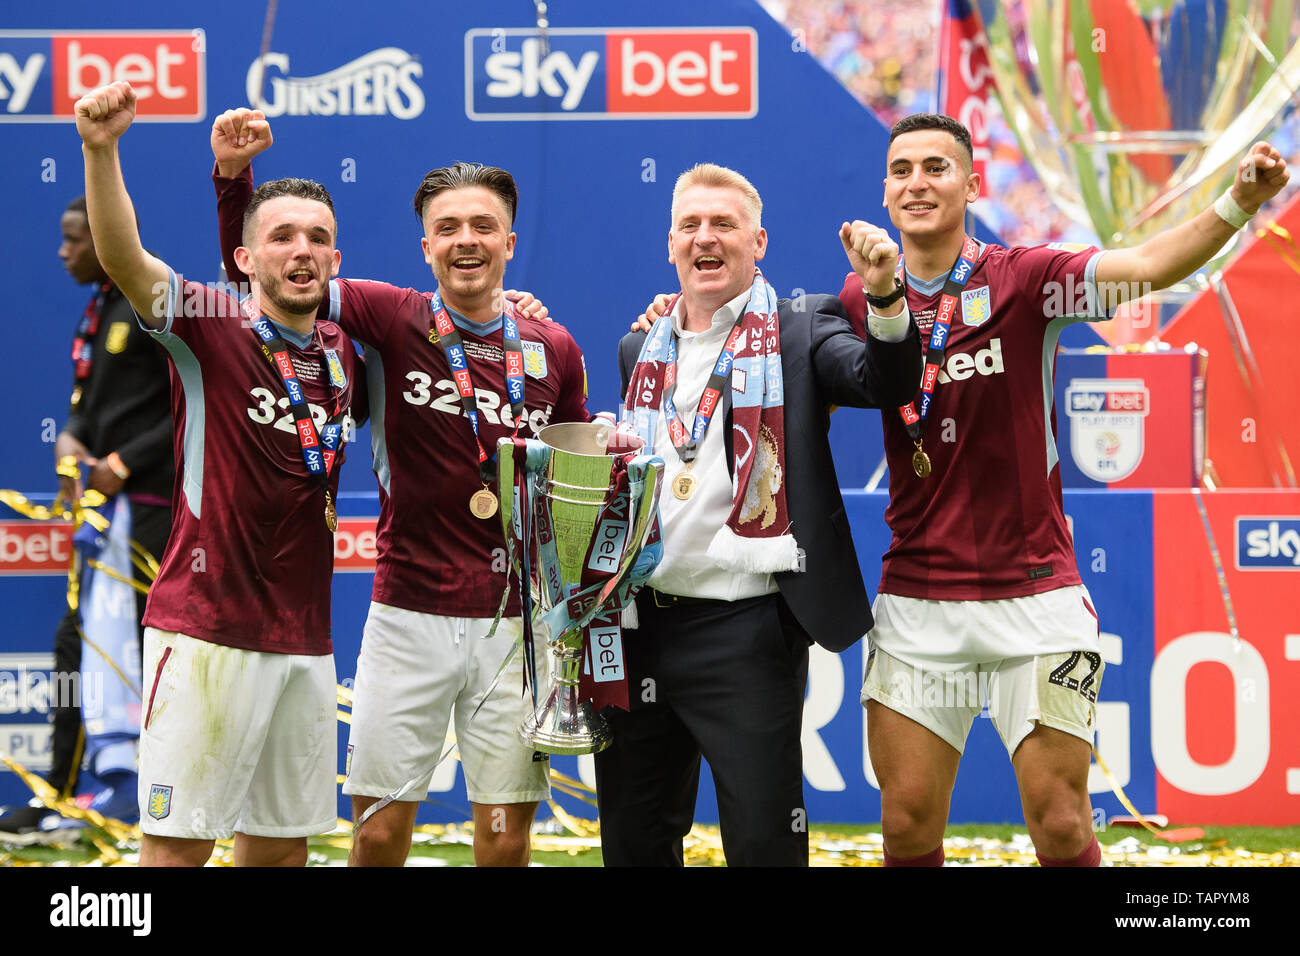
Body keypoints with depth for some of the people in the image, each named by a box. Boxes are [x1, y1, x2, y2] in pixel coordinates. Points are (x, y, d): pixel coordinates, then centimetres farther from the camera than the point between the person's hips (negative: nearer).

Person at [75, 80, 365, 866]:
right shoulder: (210, 327, -5)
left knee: (282, 846, 10)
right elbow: (123, 259, -23)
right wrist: (101, 151, -40)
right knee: (179, 842, -9)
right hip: (208, 630, -6)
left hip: (305, 641, 6)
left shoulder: (345, 350, 11)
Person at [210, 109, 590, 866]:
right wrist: (234, 176, -15)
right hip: (409, 615, -1)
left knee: (506, 836, 4)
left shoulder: (554, 350, 5)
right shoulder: (394, 321, -1)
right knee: (380, 829, 0)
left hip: (516, 625, 1)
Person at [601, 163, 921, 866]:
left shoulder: (800, 330, 1)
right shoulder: (641, 350, 17)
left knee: (763, 839, -4)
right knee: (632, 839, 12)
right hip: (640, 623, 5)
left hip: (744, 625, -5)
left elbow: (888, 383, -17)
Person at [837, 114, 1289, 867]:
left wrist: (1237, 205, -35)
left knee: (1062, 828, -3)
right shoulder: (863, 300, 5)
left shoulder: (1023, 280, -5)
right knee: (908, 826, 3)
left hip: (1033, 597, -2)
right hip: (917, 603, 2)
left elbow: (1149, 267, -17)